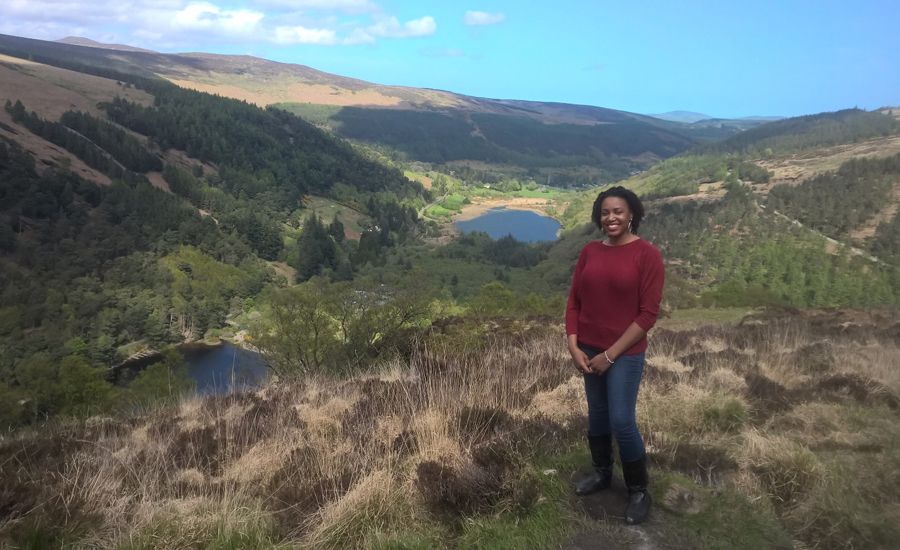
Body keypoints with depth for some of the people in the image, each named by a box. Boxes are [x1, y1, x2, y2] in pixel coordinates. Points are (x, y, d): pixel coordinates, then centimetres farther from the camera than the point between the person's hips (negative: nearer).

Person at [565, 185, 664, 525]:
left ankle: (639, 491, 17)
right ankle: (601, 472, 37)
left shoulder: (647, 254, -11)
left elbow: (648, 314, -13)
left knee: (621, 421, -5)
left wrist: (610, 355, -14)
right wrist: (573, 346, -6)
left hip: (625, 352, -4)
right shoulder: (589, 252, 3)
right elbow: (574, 302, 6)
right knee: (596, 414, 15)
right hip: (589, 350, 5)